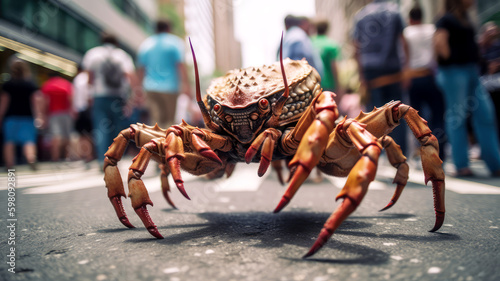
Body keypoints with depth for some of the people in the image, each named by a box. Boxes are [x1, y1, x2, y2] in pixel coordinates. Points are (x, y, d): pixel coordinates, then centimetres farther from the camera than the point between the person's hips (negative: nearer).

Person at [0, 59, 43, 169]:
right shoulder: (31, 84, -1)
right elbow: (36, 101, -4)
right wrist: (38, 116, -2)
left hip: (10, 116, 0)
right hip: (27, 116, 0)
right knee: (28, 140, 0)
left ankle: (9, 164, 7)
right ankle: (31, 160, -22)